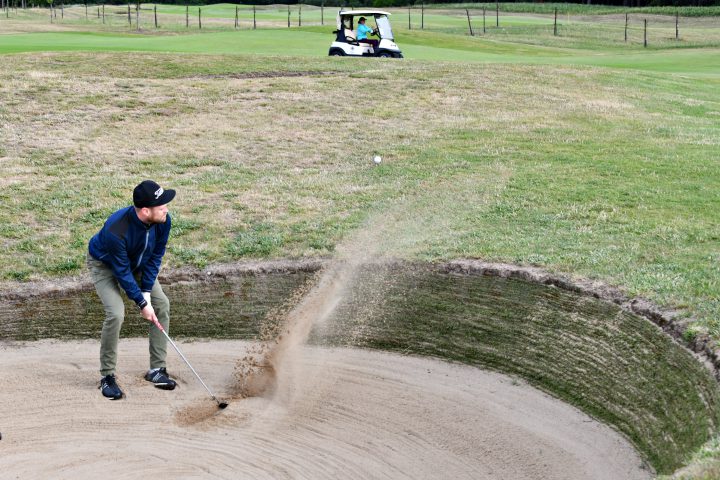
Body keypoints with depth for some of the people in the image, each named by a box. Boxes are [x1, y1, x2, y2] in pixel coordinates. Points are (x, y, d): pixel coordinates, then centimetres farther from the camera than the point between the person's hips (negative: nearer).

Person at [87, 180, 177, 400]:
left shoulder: (163, 221, -26)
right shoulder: (116, 230, -42)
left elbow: (155, 257, -13)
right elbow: (122, 271, -31)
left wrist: (146, 292, -17)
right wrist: (142, 303, -25)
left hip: (138, 263, 6)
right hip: (104, 264, -6)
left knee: (162, 304, -4)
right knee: (115, 313, -23)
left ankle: (156, 369, 7)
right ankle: (107, 376, -6)